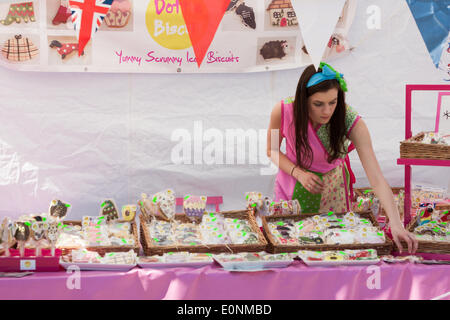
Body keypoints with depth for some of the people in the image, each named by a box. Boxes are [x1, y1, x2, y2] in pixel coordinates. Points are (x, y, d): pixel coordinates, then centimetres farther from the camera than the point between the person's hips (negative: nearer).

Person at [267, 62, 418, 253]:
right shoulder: (283, 112, -27)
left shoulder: (352, 123, -31)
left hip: (332, 186, -1)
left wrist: (396, 224, -46)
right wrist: (298, 172, -26)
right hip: (292, 183, 1)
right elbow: (272, 150, -7)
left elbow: (376, 178, -36)